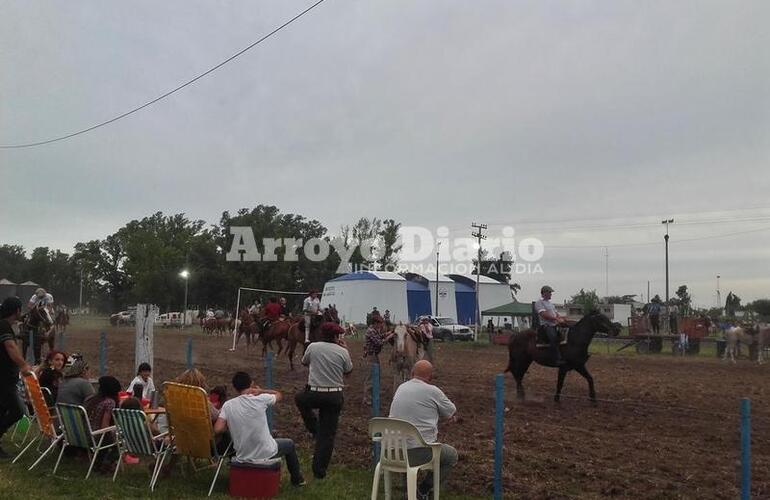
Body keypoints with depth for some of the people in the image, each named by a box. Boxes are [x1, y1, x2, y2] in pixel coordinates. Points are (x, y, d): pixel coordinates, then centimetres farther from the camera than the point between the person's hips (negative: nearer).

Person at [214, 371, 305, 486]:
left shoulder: (228, 405, -11)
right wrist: (261, 391, -3)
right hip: (265, 454, -3)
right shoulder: (261, 399, -16)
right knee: (289, 443, 29)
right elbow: (279, 395, 4)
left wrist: (231, 426, 3)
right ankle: (297, 479, 45)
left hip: (242, 457, 3)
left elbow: (217, 429, -16)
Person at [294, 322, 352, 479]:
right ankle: (319, 471, 11)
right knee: (327, 434, 8)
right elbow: (348, 371, 12)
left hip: (314, 394, 0)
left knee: (299, 398, 34)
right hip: (334, 397, 0)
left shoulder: (313, 347, -3)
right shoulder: (343, 352, -5)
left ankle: (314, 428, 24)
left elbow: (304, 362, 17)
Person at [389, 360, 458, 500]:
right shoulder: (433, 391, -7)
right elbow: (453, 412, 9)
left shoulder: (401, 388, 11)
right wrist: (451, 414, 34)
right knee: (452, 455, 20)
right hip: (418, 452, -6)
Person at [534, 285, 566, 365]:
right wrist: (556, 318, -20)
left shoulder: (550, 303, 25)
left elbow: (556, 313, 23)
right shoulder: (539, 303, -3)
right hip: (546, 325, -10)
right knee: (553, 337, -34)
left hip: (555, 325, 10)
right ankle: (558, 359, -36)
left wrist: (560, 317, 0)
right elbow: (544, 315, -15)